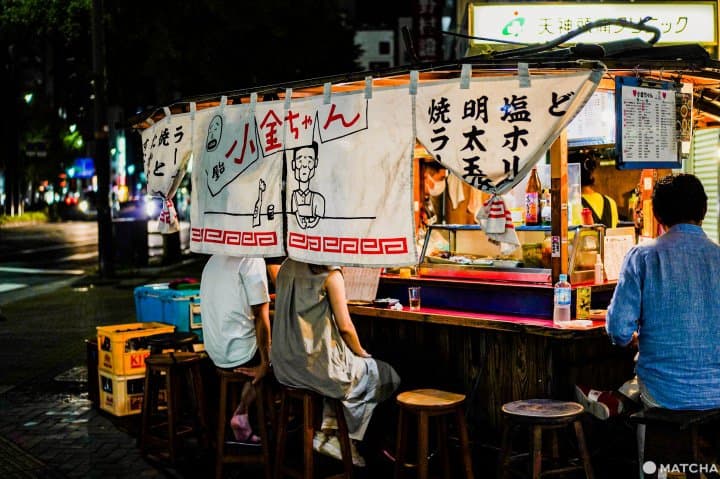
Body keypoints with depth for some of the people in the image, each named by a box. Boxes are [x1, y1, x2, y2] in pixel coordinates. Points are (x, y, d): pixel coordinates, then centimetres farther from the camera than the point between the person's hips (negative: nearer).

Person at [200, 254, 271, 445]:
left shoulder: (214, 259, 10)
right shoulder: (252, 260, -14)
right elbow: (261, 317, -15)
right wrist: (265, 362, -9)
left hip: (214, 350, 7)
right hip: (240, 351, -7)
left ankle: (242, 415, 16)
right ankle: (241, 414, 7)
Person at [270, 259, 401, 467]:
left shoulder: (286, 266, 7)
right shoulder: (330, 273, -13)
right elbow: (345, 327, -13)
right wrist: (360, 352, 8)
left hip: (284, 363, 8)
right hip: (315, 363, -7)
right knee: (383, 375, 14)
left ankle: (327, 431, 20)